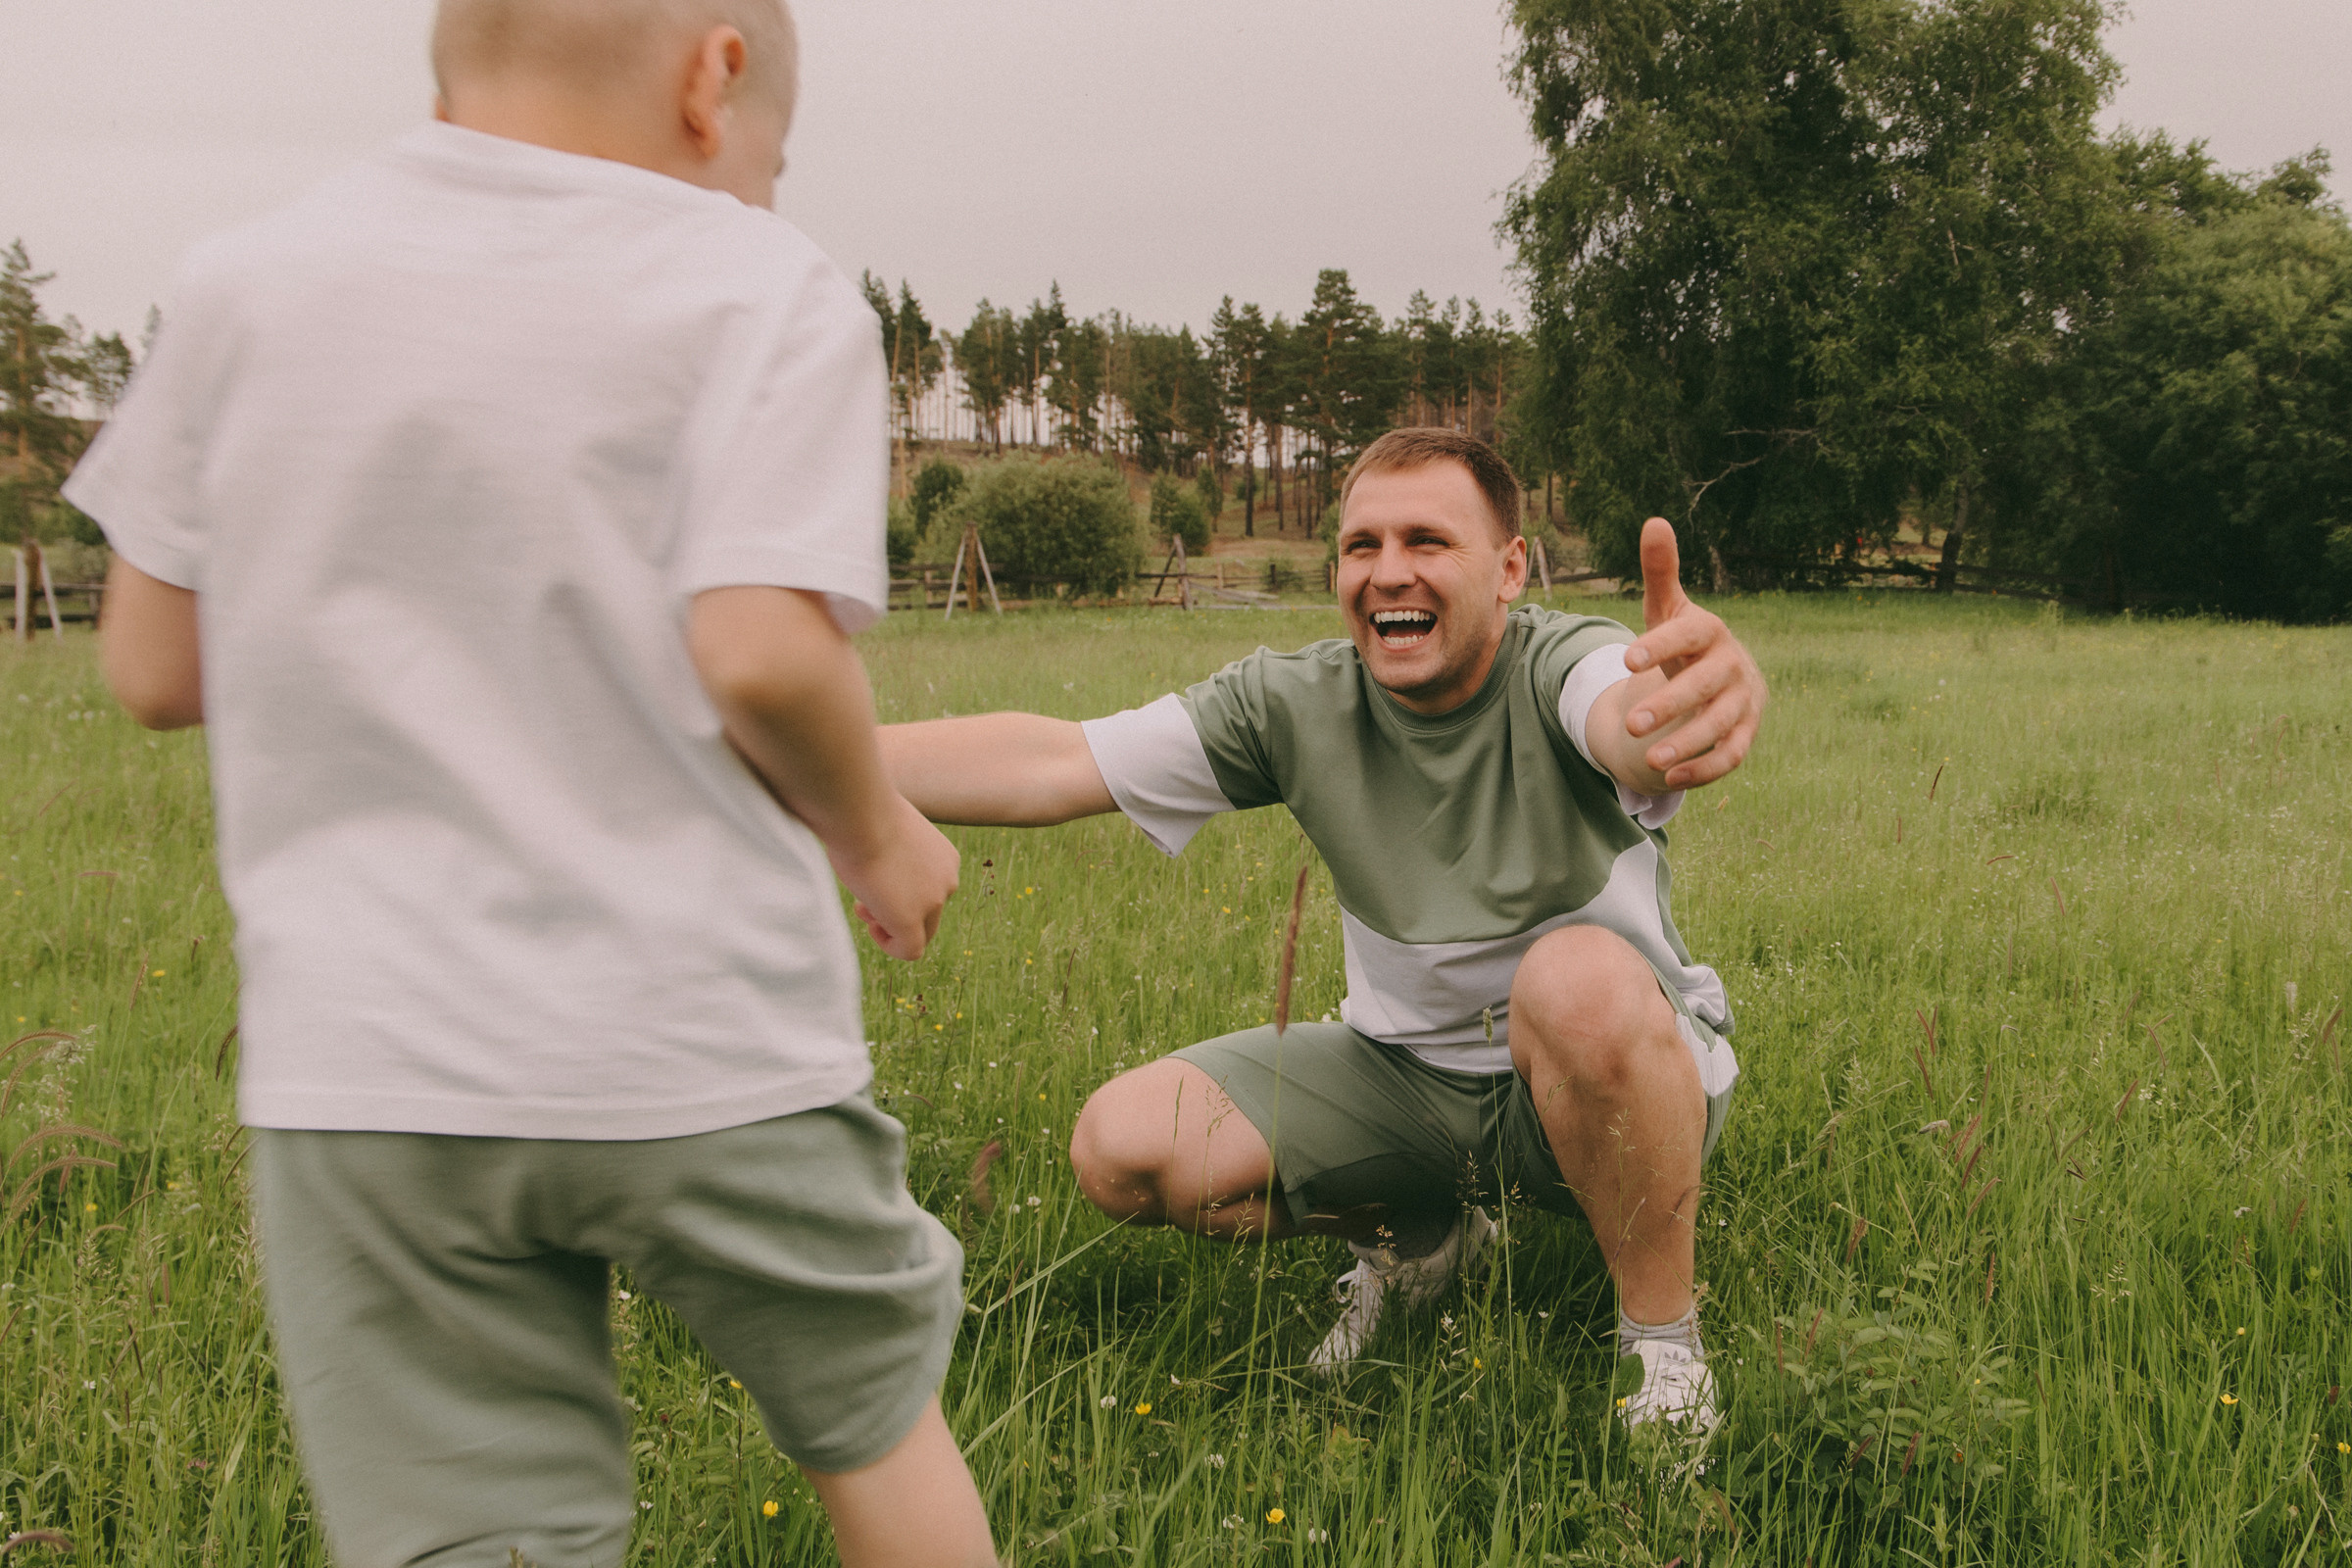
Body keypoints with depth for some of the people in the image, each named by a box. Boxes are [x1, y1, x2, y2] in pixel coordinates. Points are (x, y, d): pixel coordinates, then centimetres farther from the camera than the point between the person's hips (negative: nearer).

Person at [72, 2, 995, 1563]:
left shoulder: (242, 284, 6)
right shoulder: (764, 291, -6)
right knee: (877, 1418, 23)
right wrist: (877, 836, 0)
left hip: (359, 1071, 3)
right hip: (707, 1051, -2)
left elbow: (157, 670, 7)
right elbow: (762, 653, -18)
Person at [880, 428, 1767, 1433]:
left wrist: (1698, 699, -74)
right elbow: (1052, 765, -15)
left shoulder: (1557, 672, -21)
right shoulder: (1297, 705, -11)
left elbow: (1632, 718, -48)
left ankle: (1664, 1335, -15)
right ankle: (1408, 1237, 14)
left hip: (1624, 1081, -4)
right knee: (1124, 1146, -14)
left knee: (1581, 978, -39)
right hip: (1407, 1074, 4)